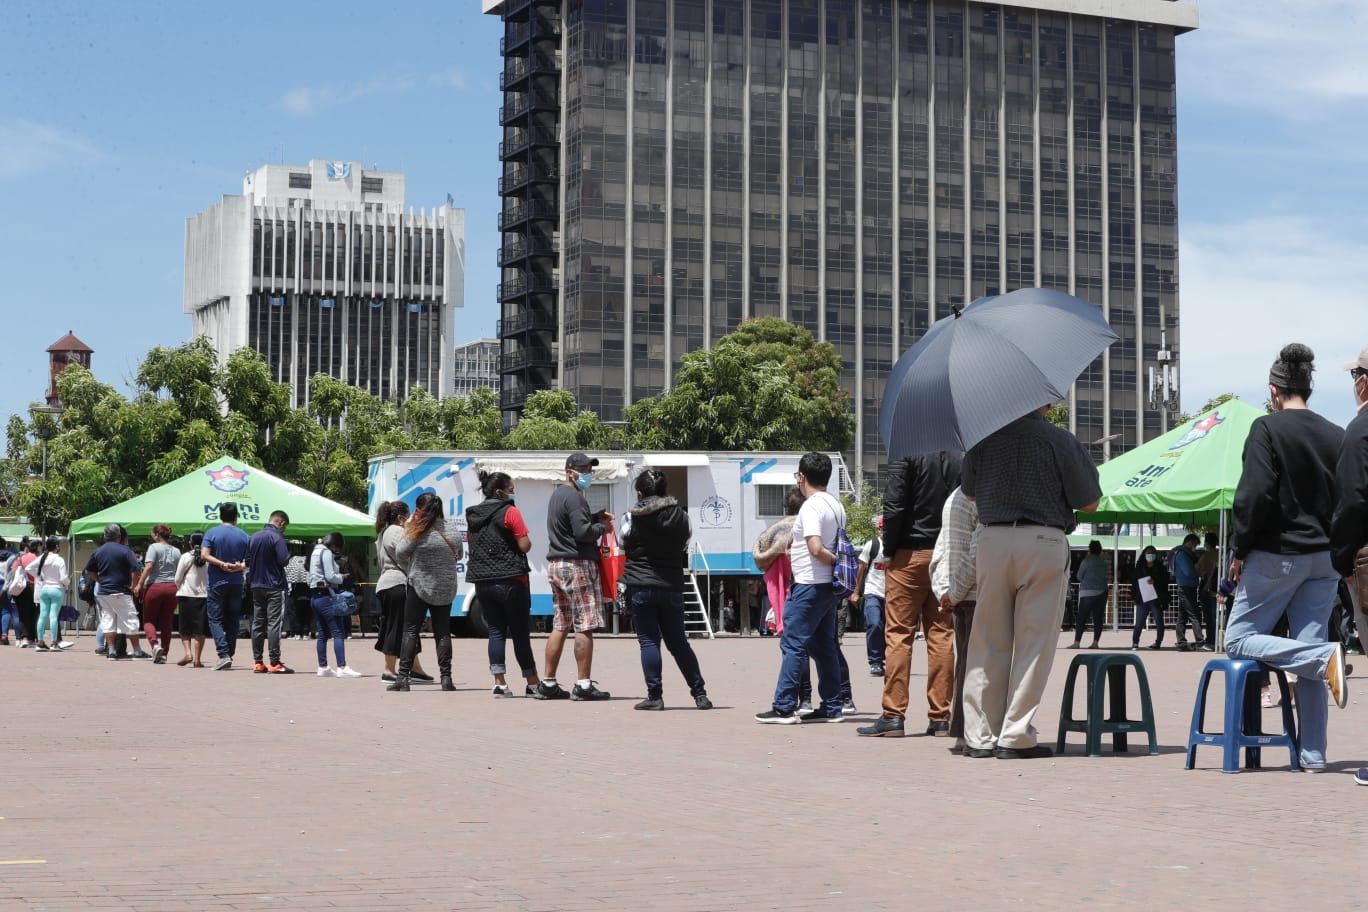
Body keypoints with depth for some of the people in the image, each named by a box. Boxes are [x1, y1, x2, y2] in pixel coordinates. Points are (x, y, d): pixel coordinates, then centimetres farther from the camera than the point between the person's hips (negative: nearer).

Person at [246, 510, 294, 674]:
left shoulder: (253, 536, 9)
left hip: (256, 585, 7)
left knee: (257, 623, 10)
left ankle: (258, 662, 12)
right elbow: (283, 560, -19)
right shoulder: (277, 537, -13)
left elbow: (247, 560, 11)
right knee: (274, 624, -6)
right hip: (274, 586, -7)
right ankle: (275, 663, -9)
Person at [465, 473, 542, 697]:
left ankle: (500, 683, -2)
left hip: (482, 583, 5)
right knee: (520, 633, 2)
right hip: (511, 581, -5)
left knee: (496, 631, 6)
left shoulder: (473, 515, 11)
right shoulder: (509, 512, -9)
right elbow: (525, 546, -12)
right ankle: (532, 682, 9)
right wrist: (526, 538, 7)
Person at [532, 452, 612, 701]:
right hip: (577, 565, -10)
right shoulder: (573, 496, -12)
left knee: (560, 626, 12)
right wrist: (602, 527, -4)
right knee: (584, 626, -7)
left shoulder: (557, 495, 20)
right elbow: (582, 532, -21)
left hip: (557, 565, 10)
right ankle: (584, 685, -7)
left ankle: (548, 684, 12)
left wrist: (595, 518, 12)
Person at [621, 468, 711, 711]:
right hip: (672, 586, 3)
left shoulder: (633, 518, -8)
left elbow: (623, 544, 4)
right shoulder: (680, 517, 1)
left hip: (641, 587, -3)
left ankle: (655, 696, -1)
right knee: (679, 642, 11)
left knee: (649, 641, 2)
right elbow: (684, 547, 10)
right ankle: (700, 693, 9)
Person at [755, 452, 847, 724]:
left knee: (794, 644, -6)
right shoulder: (836, 506, 12)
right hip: (828, 586, 9)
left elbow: (816, 549, -24)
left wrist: (836, 561, -9)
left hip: (810, 585, -9)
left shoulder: (811, 507, -15)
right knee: (824, 647, 12)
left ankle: (784, 708, -7)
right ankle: (831, 708, 13)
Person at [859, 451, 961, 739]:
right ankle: (940, 717, 6)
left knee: (898, 634, 0)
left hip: (910, 556, -4)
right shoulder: (963, 460, 5)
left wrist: (889, 550, -2)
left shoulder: (910, 457, -8)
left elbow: (894, 508, -13)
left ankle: (893, 714, -4)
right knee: (942, 636, 6)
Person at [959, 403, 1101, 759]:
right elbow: (1088, 503, -1)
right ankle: (1016, 737, 0)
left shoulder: (984, 437, 5)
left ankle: (979, 736, 10)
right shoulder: (1061, 441, -5)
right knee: (1033, 643, 2)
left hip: (992, 539, 3)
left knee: (987, 642, 9)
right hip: (1043, 541, -3)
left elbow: (969, 493, 18)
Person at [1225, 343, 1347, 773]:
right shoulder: (1337, 436, 7)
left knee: (1238, 639, 2)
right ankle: (1312, 753, 4)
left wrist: (1240, 551, -8)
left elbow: (1255, 495, -17)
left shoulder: (1267, 428, -9)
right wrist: (1338, 552, 14)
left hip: (1277, 555, -6)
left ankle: (1324, 657, -18)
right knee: (1308, 649, 8)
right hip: (1325, 559, 6)